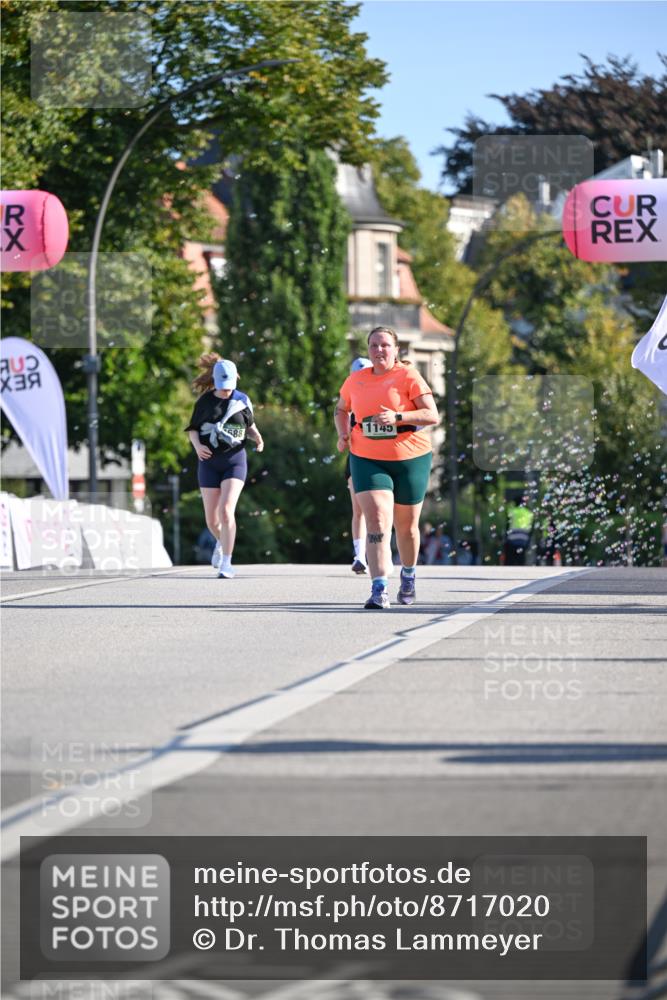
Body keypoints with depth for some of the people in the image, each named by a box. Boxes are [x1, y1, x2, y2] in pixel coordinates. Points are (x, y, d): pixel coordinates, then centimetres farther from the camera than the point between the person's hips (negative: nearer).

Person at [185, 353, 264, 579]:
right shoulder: (205, 402, 1)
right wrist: (198, 446, -13)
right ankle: (221, 542, 40)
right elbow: (192, 430, 7)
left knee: (226, 511, -18)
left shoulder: (242, 401, 2)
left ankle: (226, 563, -14)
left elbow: (250, 425, 15)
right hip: (209, 462, 1)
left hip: (234, 461, -1)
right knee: (211, 519, 5)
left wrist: (257, 438, -7)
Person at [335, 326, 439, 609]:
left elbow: (432, 415, -12)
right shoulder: (356, 380, 6)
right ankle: (380, 590, -23)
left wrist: (398, 417, -25)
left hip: (409, 460, -1)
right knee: (377, 521, -16)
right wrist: (343, 434, 5)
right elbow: (341, 409, 25)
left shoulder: (408, 376, -7)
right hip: (367, 460, 1)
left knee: (406, 525, 13)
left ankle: (408, 575, 41)